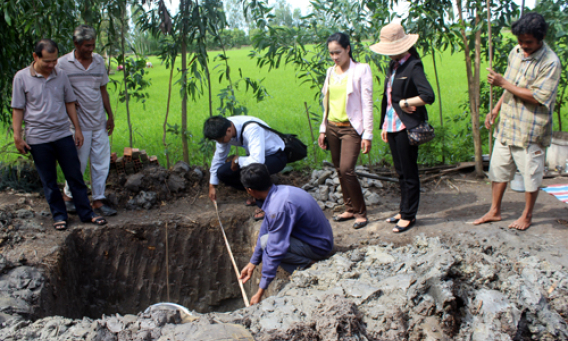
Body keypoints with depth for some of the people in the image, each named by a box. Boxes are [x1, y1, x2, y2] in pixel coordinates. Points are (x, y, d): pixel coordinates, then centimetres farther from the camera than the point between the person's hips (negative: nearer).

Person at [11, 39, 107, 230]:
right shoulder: (22, 78, -4)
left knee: (75, 176, 5)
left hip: (63, 135, 2)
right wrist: (17, 137, -4)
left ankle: (86, 213, 13)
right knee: (49, 181, 7)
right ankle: (59, 215, 20)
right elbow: (18, 109, -1)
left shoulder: (61, 75, 3)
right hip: (38, 139, -2)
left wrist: (77, 129, 9)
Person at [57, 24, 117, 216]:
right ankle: (68, 195, 24)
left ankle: (99, 201, 14)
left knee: (102, 162, 5)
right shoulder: (63, 64, -6)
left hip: (99, 122, 5)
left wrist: (110, 116, 11)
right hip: (79, 123, -4)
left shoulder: (99, 61, 8)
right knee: (79, 163, 2)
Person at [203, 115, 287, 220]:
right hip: (254, 155, 8)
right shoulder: (223, 129, -14)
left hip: (275, 157, -8)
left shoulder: (252, 129, -37)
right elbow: (219, 156, 3)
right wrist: (212, 185, 8)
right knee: (222, 172, -10)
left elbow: (257, 161, -47)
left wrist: (237, 160, -28)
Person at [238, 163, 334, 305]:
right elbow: (264, 230, 10)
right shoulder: (280, 191, 0)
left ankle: (306, 266, -9)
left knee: (266, 242, -22)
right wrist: (252, 263, 16)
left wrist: (260, 292, -20)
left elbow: (276, 250, -27)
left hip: (318, 247, -9)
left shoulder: (279, 207, -29)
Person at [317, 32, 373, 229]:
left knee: (346, 170, -15)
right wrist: (323, 129, 13)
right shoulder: (331, 72, 12)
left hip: (351, 128, -6)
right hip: (332, 127, 6)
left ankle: (361, 213, -1)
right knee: (340, 171, 8)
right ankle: (350, 209, 21)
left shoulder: (361, 70, -6)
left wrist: (367, 134, -12)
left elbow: (367, 104, -8)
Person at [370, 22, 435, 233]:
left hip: (406, 127, -8)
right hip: (392, 126, 8)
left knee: (409, 173, 2)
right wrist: (384, 125, 15)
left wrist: (405, 103, -13)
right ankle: (404, 211, 27)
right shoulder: (393, 66, 12)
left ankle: (409, 215, 13)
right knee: (401, 172, 16)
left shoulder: (413, 66, -13)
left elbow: (428, 96, -23)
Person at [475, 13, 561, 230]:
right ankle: (494, 211, 27)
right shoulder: (516, 52, 5)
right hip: (507, 125, 7)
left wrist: (503, 83, -21)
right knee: (498, 170, 14)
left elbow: (538, 97, -24)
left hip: (530, 130, -6)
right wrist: (496, 110, 12)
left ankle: (527, 216, 26)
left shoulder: (550, 62, -18)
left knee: (531, 175, 8)